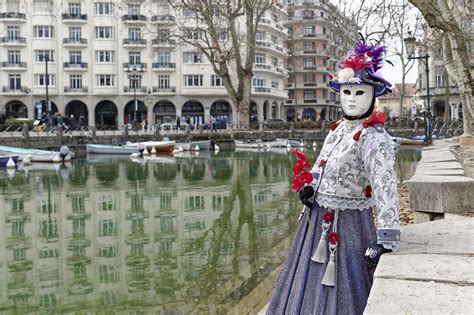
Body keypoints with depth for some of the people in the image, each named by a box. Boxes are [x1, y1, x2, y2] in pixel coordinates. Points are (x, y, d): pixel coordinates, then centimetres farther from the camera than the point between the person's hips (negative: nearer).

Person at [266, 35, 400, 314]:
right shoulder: (339, 129, 5)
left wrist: (387, 237, -41)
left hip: (347, 226, -8)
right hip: (317, 220, 8)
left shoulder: (374, 137, -20)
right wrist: (310, 185, -1)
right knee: (302, 291, 21)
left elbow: (385, 184, -31)